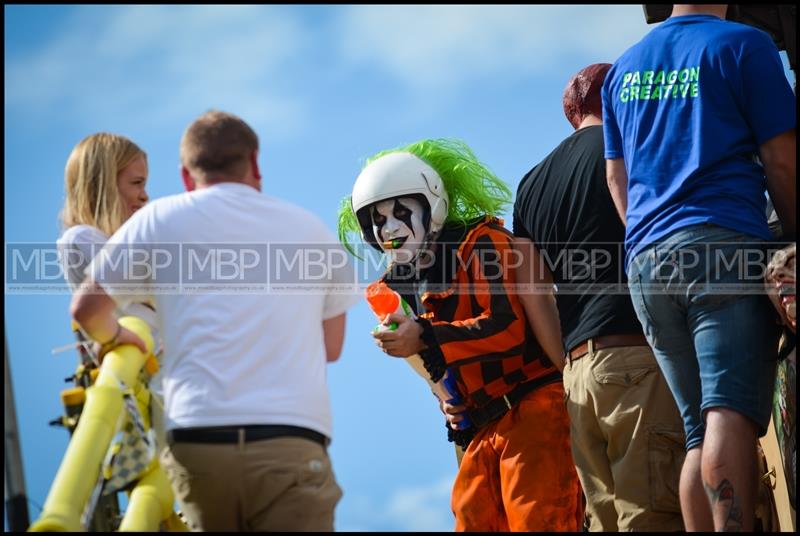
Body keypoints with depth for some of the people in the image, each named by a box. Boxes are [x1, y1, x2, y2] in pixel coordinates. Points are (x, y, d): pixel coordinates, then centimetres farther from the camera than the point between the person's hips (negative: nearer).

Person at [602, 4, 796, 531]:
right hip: (725, 246, -6)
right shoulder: (743, 46, 2)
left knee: (699, 429, 8)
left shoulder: (623, 69, 20)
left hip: (645, 260, 6)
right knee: (731, 414, -17)